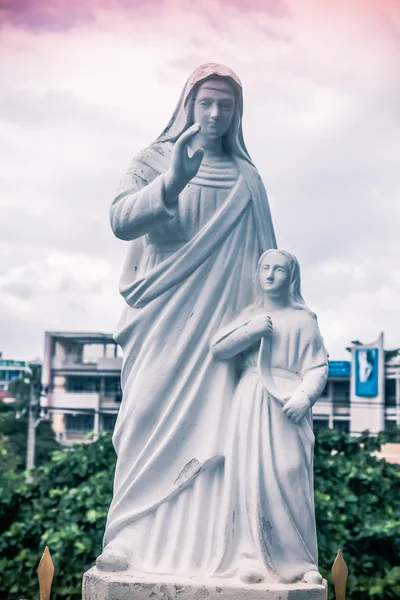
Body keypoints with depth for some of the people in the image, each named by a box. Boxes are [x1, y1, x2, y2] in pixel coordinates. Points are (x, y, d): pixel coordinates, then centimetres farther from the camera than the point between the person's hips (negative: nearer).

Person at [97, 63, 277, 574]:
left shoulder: (246, 179, 16)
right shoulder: (155, 160, 8)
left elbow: (264, 257, 19)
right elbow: (120, 220, -10)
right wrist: (172, 182, -25)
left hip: (222, 320, 2)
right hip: (162, 318, -2)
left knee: (213, 425, -5)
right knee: (150, 419, -7)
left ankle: (204, 545, -4)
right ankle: (129, 537, -4)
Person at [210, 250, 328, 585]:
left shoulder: (302, 319, 9)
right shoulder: (248, 315, 19)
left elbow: (318, 368, 1)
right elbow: (217, 348, 6)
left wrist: (305, 395, -17)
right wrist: (250, 331, -6)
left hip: (286, 409, -3)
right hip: (250, 407, 3)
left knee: (289, 481, -9)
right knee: (250, 478, -6)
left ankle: (301, 562, -2)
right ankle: (253, 559, -5)